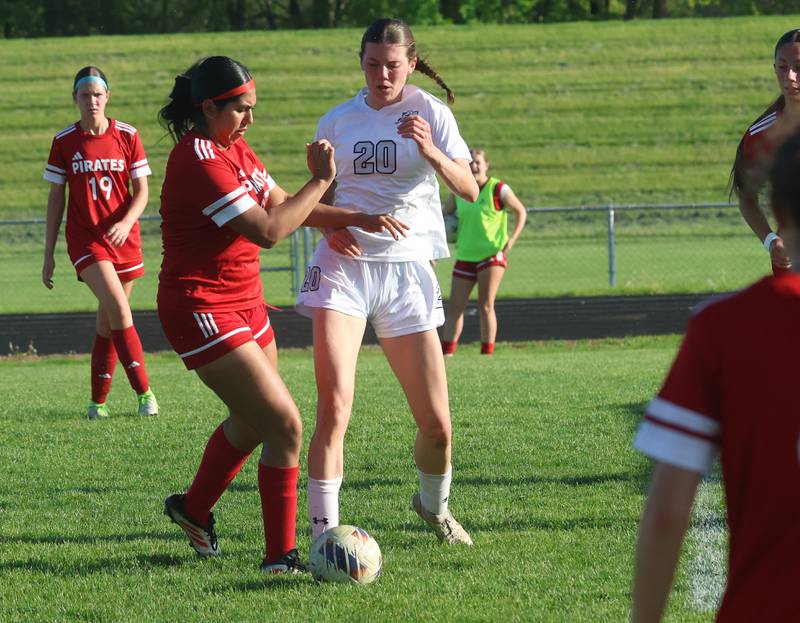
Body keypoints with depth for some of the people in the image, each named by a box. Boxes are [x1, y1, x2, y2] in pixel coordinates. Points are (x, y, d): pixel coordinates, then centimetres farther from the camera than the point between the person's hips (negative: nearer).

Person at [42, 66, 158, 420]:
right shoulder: (64, 142, 0)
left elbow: (142, 191, 2)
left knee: (108, 320, 5)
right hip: (85, 239, -2)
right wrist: (48, 254, 4)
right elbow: (56, 198, 5)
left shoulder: (127, 136, 1)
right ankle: (144, 391, -17)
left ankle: (98, 401, 16)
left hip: (123, 238, 2)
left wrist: (126, 222, -18)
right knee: (118, 308, -19)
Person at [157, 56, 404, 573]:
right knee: (285, 425, -13)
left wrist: (357, 219, 3)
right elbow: (268, 230, -25)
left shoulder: (235, 150, 9)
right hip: (203, 311, -10)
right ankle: (281, 556, -6)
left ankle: (194, 509, 45)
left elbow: (283, 206, 15)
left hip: (244, 304, 10)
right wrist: (321, 181, -19)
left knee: (252, 421, 23)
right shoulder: (198, 161, -22)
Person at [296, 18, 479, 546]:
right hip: (345, 263, 0)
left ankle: (435, 506, 33)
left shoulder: (429, 112, 0)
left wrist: (432, 154, -31)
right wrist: (329, 228, -4)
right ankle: (324, 531, -15)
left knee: (437, 424, 3)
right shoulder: (337, 122, 6)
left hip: (407, 269, 0)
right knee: (334, 409, -19)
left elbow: (470, 191, -12)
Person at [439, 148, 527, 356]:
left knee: (486, 306, -7)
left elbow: (521, 212, 3)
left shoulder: (498, 189, -7)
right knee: (455, 307, 3)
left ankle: (487, 353, -2)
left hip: (492, 254, -4)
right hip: (465, 256, 4)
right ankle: (447, 352, 10)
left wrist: (512, 239, -9)